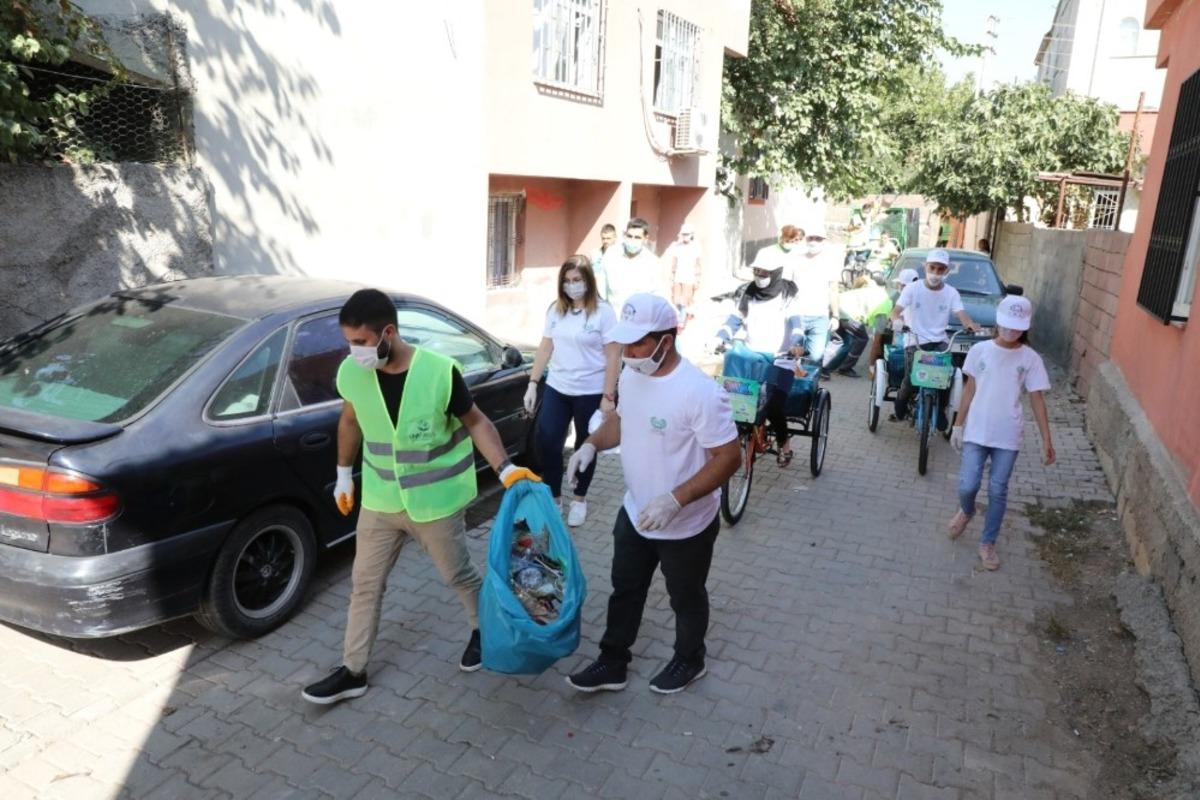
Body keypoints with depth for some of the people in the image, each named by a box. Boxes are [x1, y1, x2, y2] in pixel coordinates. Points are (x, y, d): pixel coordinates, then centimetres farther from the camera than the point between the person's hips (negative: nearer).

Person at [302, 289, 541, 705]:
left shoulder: (439, 372, -24)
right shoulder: (351, 373, -11)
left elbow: (476, 422, -11)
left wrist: (506, 469, -22)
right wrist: (344, 475, 17)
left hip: (435, 501, -4)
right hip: (380, 500, 4)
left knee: (458, 574, 15)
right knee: (365, 583, 13)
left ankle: (482, 631, 45)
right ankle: (353, 671, 30)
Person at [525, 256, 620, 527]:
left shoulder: (603, 311, -9)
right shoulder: (555, 309, 5)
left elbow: (613, 357, -10)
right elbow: (545, 348, 10)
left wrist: (608, 397, -15)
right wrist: (532, 384, 5)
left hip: (590, 392, -4)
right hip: (556, 388, 4)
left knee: (585, 446, 10)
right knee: (545, 441, -4)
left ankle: (579, 499, 28)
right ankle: (553, 497, 13)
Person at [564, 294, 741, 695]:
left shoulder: (699, 392, -30)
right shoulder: (631, 374, -6)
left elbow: (729, 457, -26)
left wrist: (675, 500, -34)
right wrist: (592, 443, -8)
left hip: (685, 526, -6)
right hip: (634, 514, 7)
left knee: (686, 599, 19)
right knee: (625, 591, 20)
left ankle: (689, 661, 45)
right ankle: (613, 663, 40)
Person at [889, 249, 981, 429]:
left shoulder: (951, 293, 4)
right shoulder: (912, 288, -2)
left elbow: (961, 314, -9)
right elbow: (897, 309, -13)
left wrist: (971, 325, -33)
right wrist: (895, 320, -37)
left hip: (940, 342, 2)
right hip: (915, 342, -2)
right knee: (911, 380, -20)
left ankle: (940, 410, 1)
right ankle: (901, 403, 15)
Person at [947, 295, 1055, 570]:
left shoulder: (1030, 358, -4)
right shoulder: (979, 350, -2)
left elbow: (1037, 399, -1)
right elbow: (970, 389, 5)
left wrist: (1047, 440, -5)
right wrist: (958, 426, 6)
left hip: (1008, 437, 0)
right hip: (976, 431, 0)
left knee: (997, 491, 3)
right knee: (967, 486, -4)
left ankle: (987, 543, 21)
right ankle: (966, 512, 32)